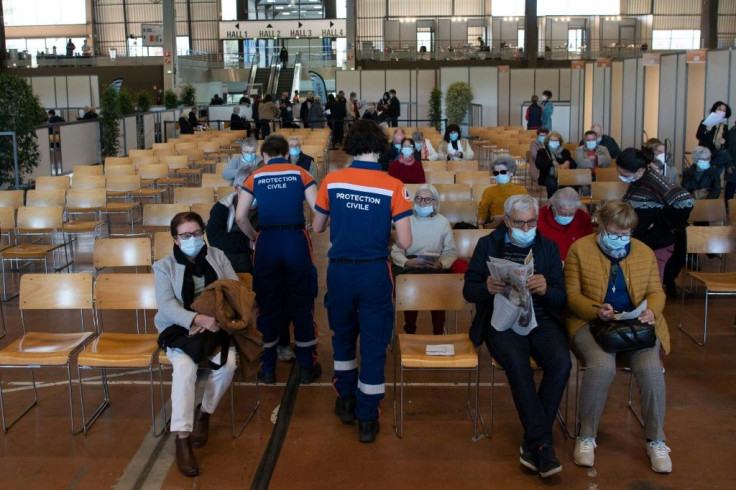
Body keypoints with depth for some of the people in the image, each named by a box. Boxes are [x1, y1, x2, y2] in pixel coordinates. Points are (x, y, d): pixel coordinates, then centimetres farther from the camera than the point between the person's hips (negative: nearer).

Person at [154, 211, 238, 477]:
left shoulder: (217, 256, 6)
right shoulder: (164, 266, 0)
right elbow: (167, 306, -12)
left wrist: (214, 317, -18)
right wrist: (198, 319, -30)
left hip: (215, 325, 2)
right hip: (180, 328, -2)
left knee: (227, 363, -27)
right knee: (184, 367, -31)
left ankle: (204, 413, 0)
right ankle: (182, 439, -28)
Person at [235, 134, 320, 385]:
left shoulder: (255, 177, 6)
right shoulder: (300, 173, 3)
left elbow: (240, 216, -1)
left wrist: (253, 237, 14)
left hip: (267, 242, 1)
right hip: (296, 240, -1)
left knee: (267, 305, 12)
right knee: (301, 304, 10)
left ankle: (267, 368, 20)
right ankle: (306, 367, 17)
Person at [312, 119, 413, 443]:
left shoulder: (331, 181, -4)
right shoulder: (393, 187, -10)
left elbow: (317, 227, 9)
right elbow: (404, 243, -11)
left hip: (339, 270, 2)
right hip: (374, 272, -2)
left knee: (343, 335, 23)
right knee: (374, 343, 9)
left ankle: (346, 401, 36)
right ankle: (367, 419, 16)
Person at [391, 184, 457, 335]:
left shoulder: (443, 222, 9)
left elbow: (451, 252, 6)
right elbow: (396, 251, 3)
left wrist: (441, 264, -15)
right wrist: (407, 262, -17)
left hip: (435, 267, 0)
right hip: (409, 266, 0)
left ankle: (438, 332, -7)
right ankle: (410, 331, -7)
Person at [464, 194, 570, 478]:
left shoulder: (548, 248, 12)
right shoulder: (487, 245, 8)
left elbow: (561, 299, 7)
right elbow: (468, 290, 5)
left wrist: (545, 290, -18)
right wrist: (487, 288, -19)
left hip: (541, 319, 2)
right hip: (502, 320, -2)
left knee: (561, 362, -29)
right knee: (518, 365, -33)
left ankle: (532, 444, -16)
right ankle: (543, 444, -23)